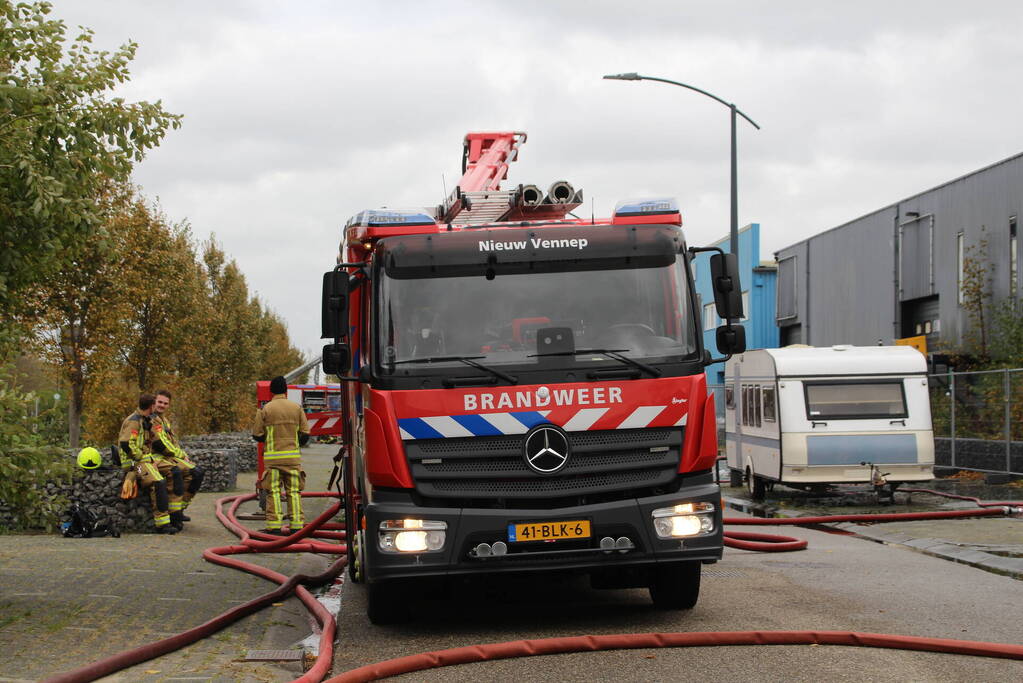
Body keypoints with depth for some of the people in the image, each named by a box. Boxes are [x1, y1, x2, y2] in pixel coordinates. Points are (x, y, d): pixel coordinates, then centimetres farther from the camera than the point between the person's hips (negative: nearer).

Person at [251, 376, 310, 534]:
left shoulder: (265, 409, -2)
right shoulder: (296, 407, 5)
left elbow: (257, 434, -1)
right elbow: (305, 433, 5)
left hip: (272, 456, -2)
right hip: (293, 455, 2)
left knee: (273, 491, 1)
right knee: (294, 491, 6)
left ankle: (274, 525, -4)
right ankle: (297, 524, 3)